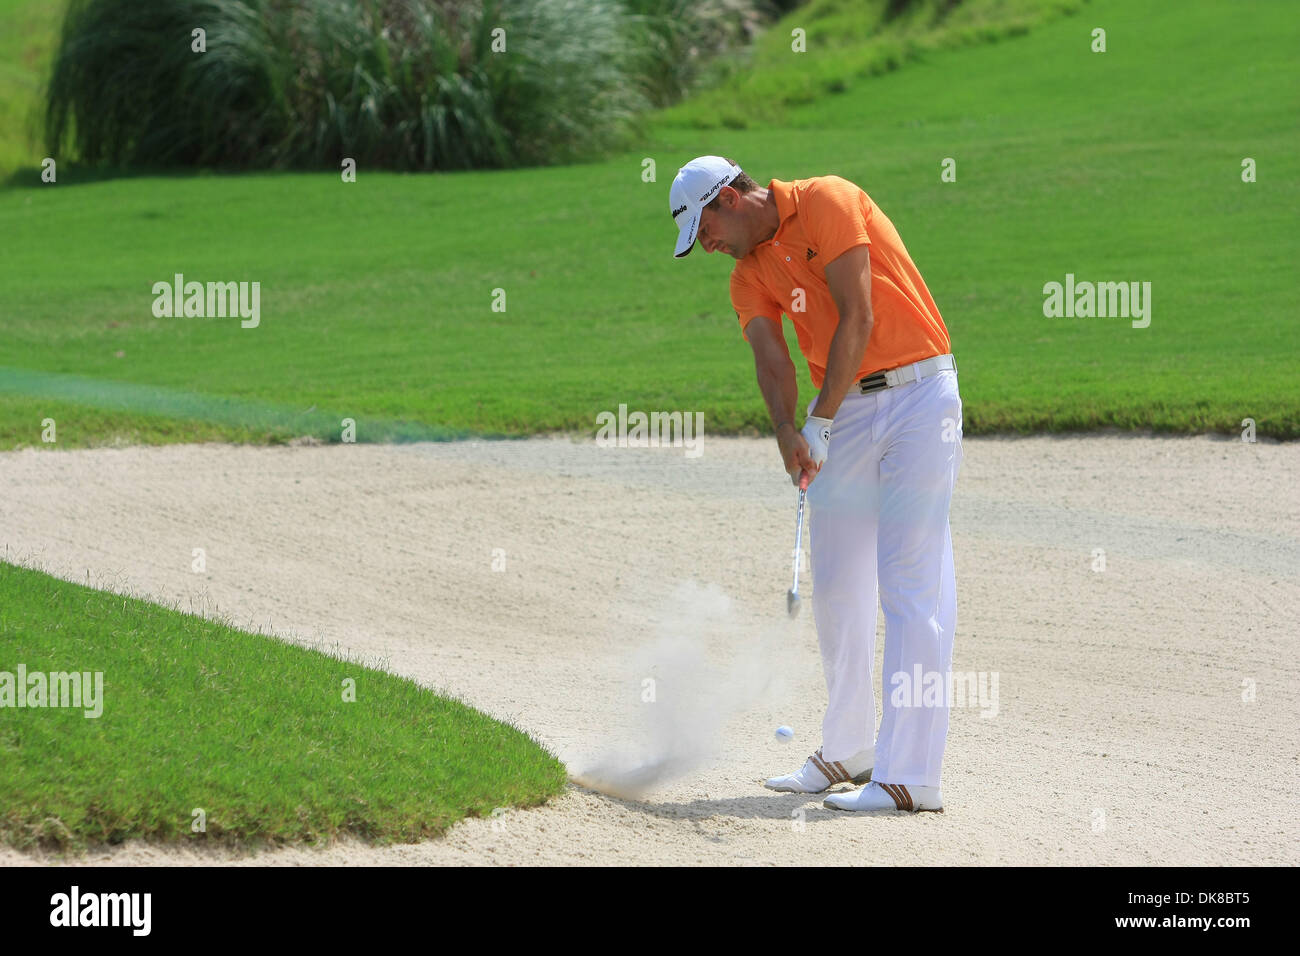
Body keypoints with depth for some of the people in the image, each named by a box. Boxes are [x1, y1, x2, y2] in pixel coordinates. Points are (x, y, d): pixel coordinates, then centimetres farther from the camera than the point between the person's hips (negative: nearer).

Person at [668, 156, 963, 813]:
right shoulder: (750, 278, 12)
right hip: (848, 410, 8)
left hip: (917, 394, -8)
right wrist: (786, 433, -23)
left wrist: (820, 423, -15)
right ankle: (849, 751, 24)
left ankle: (911, 776, -14)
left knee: (911, 585, -10)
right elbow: (772, 361, -3)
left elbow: (857, 319, -15)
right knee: (835, 585, 10)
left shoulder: (826, 203, -9)